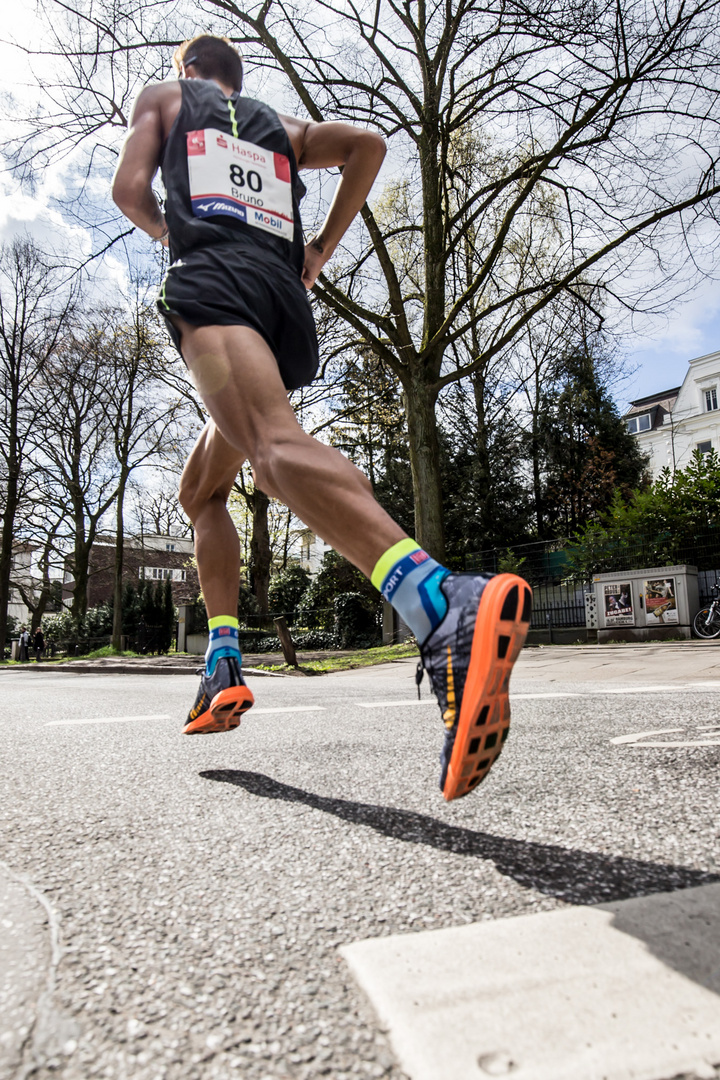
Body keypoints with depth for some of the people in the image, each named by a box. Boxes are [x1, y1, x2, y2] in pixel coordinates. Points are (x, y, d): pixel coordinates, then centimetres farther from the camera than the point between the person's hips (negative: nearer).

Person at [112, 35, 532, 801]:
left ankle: (444, 606, -59)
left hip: (211, 278, -5)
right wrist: (322, 249, 20)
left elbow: (129, 190, 11)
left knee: (274, 445, -33)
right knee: (201, 489, 16)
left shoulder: (163, 98, 27)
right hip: (285, 295, 6)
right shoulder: (282, 126, 35)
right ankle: (223, 666, 4)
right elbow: (367, 144, 17)